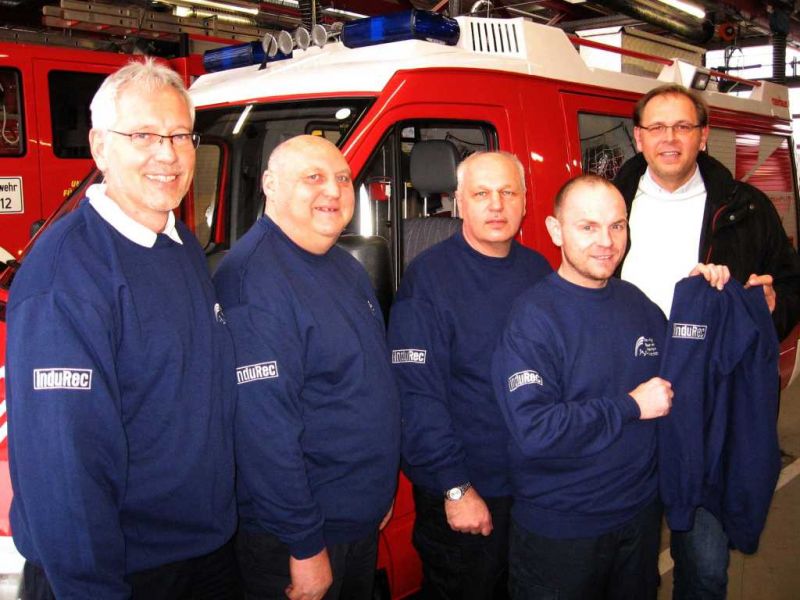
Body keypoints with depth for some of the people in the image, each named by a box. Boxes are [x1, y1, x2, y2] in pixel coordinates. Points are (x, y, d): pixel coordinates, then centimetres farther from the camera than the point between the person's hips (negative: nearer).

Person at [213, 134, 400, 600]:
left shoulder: (348, 269, 7)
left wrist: (382, 488, 17)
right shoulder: (253, 278, -22)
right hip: (296, 541, -8)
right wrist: (305, 546, -23)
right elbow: (264, 429, -26)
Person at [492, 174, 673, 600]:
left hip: (641, 514, 6)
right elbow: (533, 429, -28)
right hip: (558, 530, -6)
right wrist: (630, 406, -21)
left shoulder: (638, 303, 3)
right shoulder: (533, 317, -18)